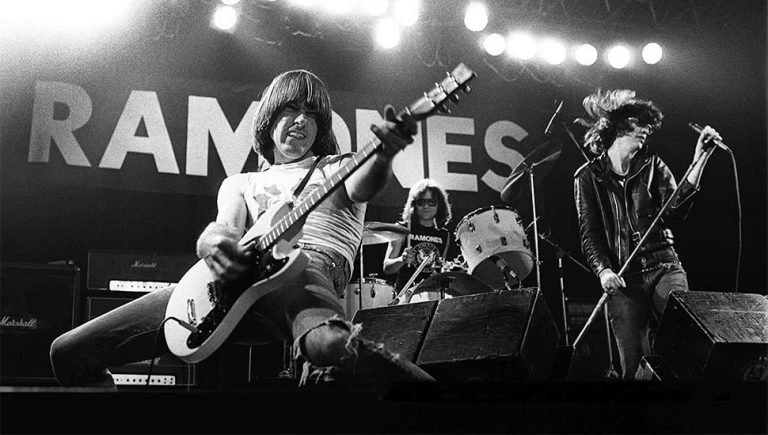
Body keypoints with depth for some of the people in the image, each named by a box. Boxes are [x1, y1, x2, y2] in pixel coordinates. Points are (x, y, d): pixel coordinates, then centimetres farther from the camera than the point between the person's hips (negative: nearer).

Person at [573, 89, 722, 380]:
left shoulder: (653, 166, 11)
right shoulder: (588, 177, 6)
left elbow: (674, 212, -4)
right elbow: (589, 233, 0)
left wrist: (699, 161, -12)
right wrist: (603, 270, -18)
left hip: (664, 268, 2)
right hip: (622, 277, -1)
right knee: (635, 364, -5)